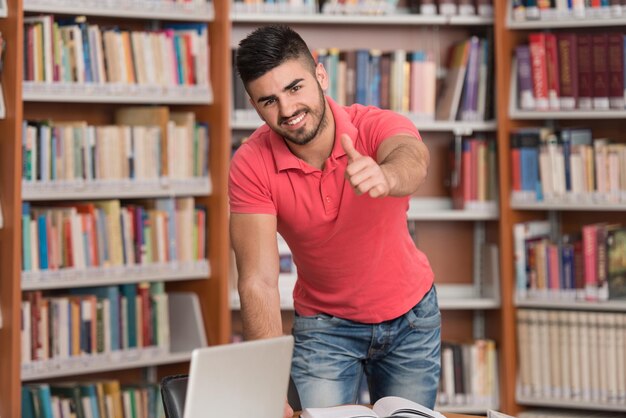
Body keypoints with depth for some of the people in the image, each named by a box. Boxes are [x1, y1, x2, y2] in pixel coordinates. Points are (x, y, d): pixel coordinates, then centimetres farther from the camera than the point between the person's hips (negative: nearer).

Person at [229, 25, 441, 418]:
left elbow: (414, 159, -48)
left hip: (410, 314, 0)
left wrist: (384, 176, -74)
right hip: (324, 323, 0)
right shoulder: (251, 166, -21)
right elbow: (259, 280, -27)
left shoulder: (377, 126, -24)